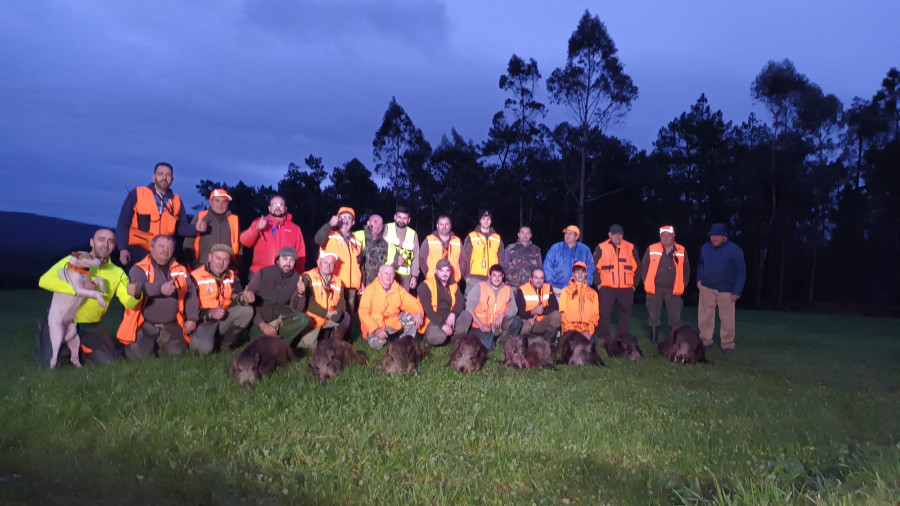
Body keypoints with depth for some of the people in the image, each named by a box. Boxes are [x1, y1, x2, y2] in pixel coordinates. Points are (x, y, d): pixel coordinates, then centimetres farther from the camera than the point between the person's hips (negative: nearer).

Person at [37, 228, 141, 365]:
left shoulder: (118, 273, 0)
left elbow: (130, 303, -9)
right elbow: (44, 280, -24)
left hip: (91, 326, 3)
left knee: (108, 360, -11)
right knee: (52, 362, -18)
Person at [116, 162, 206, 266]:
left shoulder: (176, 200, 9)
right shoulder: (136, 194, -1)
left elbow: (181, 227, 10)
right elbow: (123, 223, -2)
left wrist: (195, 228, -11)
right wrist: (123, 248, -10)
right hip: (137, 252, -3)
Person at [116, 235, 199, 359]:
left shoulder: (181, 270, 12)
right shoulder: (139, 269, -3)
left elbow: (191, 293, 8)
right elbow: (140, 287, -24)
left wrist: (192, 318, -4)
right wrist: (160, 288, -44)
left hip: (171, 326, 3)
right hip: (145, 325, -3)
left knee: (176, 352, -13)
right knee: (141, 355, -20)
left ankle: (159, 347, 21)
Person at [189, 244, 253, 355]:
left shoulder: (231, 276, 8)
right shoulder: (195, 277, -8)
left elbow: (237, 298, 1)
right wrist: (210, 314, -25)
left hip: (224, 319, 5)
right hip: (203, 321, -5)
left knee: (247, 311, -19)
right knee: (205, 348, -32)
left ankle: (224, 345, -3)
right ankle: (196, 340, 10)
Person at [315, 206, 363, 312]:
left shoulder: (357, 242, 20)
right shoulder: (330, 236, 4)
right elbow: (318, 239, -18)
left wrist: (361, 283, 17)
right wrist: (330, 224, -31)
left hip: (351, 287, 5)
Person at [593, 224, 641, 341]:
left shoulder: (631, 248, 8)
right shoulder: (601, 248, 2)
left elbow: (637, 267, 13)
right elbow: (595, 266, 5)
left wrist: (634, 283, 7)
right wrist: (598, 283, -1)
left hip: (626, 288, 2)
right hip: (606, 288, -2)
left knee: (625, 314, 7)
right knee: (604, 314, -1)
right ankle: (603, 339, 8)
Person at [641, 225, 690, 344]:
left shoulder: (681, 251, 3)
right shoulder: (652, 249, -1)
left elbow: (686, 269, 11)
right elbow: (644, 267, 5)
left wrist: (682, 284, 6)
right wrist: (647, 283, 2)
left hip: (673, 289, 1)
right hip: (655, 289, -1)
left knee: (675, 317, 2)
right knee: (654, 316, 6)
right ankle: (654, 340, 18)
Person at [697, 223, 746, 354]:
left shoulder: (735, 250, -7)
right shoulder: (705, 248, 6)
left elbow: (741, 272, -6)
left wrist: (737, 291, -10)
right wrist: (699, 279, 8)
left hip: (726, 290, -3)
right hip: (706, 288, 4)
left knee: (727, 319, 2)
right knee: (705, 317, 7)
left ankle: (727, 344, 15)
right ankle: (705, 341, 20)